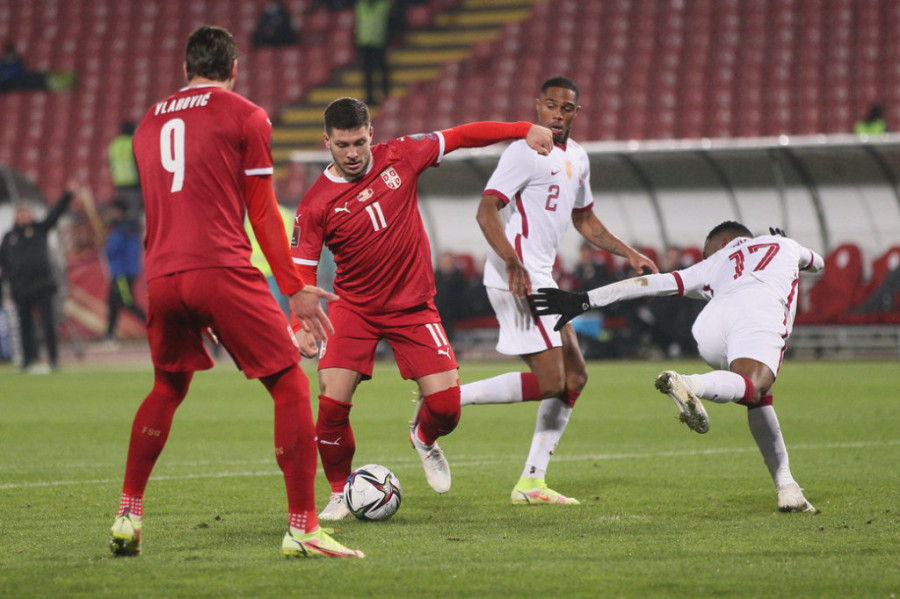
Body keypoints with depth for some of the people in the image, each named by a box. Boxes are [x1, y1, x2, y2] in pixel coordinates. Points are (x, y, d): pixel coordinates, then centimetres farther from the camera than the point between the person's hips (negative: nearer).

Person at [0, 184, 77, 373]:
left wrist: (68, 195, -17)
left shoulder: (40, 229, 7)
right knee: (25, 325, 6)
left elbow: (55, 213, -5)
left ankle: (53, 359, -5)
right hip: (20, 289, 2)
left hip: (43, 286, -2)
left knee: (48, 323, -8)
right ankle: (29, 360, 12)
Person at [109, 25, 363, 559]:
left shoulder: (150, 123, 20)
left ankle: (129, 516, 23)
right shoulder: (246, 116, 4)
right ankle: (303, 528, -9)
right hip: (224, 270, -6)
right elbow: (263, 212, 2)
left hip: (161, 276, 6)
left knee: (167, 389, 26)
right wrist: (294, 288, 6)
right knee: (290, 386, 0)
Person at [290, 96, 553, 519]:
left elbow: (460, 136, 4)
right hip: (353, 309, -1)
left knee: (446, 405, -9)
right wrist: (302, 324, -25)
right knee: (332, 402, -18)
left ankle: (424, 439, 30)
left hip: (414, 307, 2)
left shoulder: (399, 157, -4)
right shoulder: (315, 205, -10)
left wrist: (524, 130, 0)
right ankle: (340, 493, 6)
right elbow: (301, 271, -9)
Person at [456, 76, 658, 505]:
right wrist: (513, 264, -32)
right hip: (518, 276, -10)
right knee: (548, 382, -16)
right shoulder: (526, 151, -11)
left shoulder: (577, 158, 17)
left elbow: (583, 219, 32)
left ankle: (532, 483, 11)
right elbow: (486, 211, -19)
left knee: (573, 377, 9)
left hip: (542, 277, 10)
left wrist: (629, 254, 24)